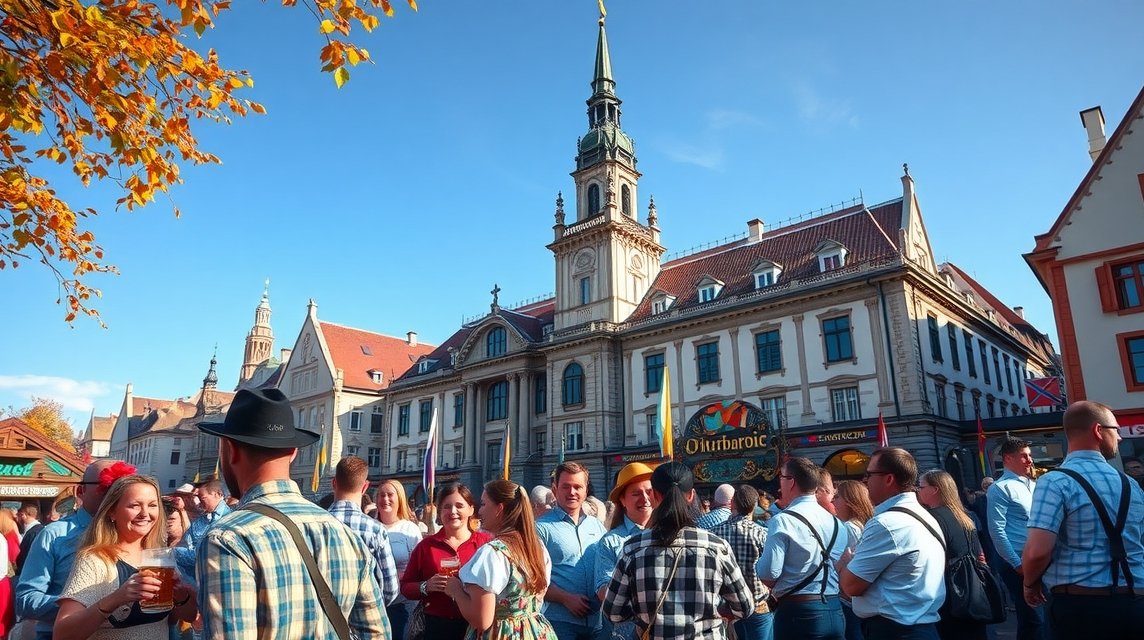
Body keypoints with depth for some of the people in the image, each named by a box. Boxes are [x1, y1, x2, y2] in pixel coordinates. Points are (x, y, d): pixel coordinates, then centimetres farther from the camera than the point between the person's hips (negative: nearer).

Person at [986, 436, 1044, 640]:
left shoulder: (1033, 484, 14)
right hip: (1018, 563, -7)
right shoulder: (1001, 488, -9)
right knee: (1033, 619, -6)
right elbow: (997, 530, -14)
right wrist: (1017, 564, -14)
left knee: (1045, 614, 12)